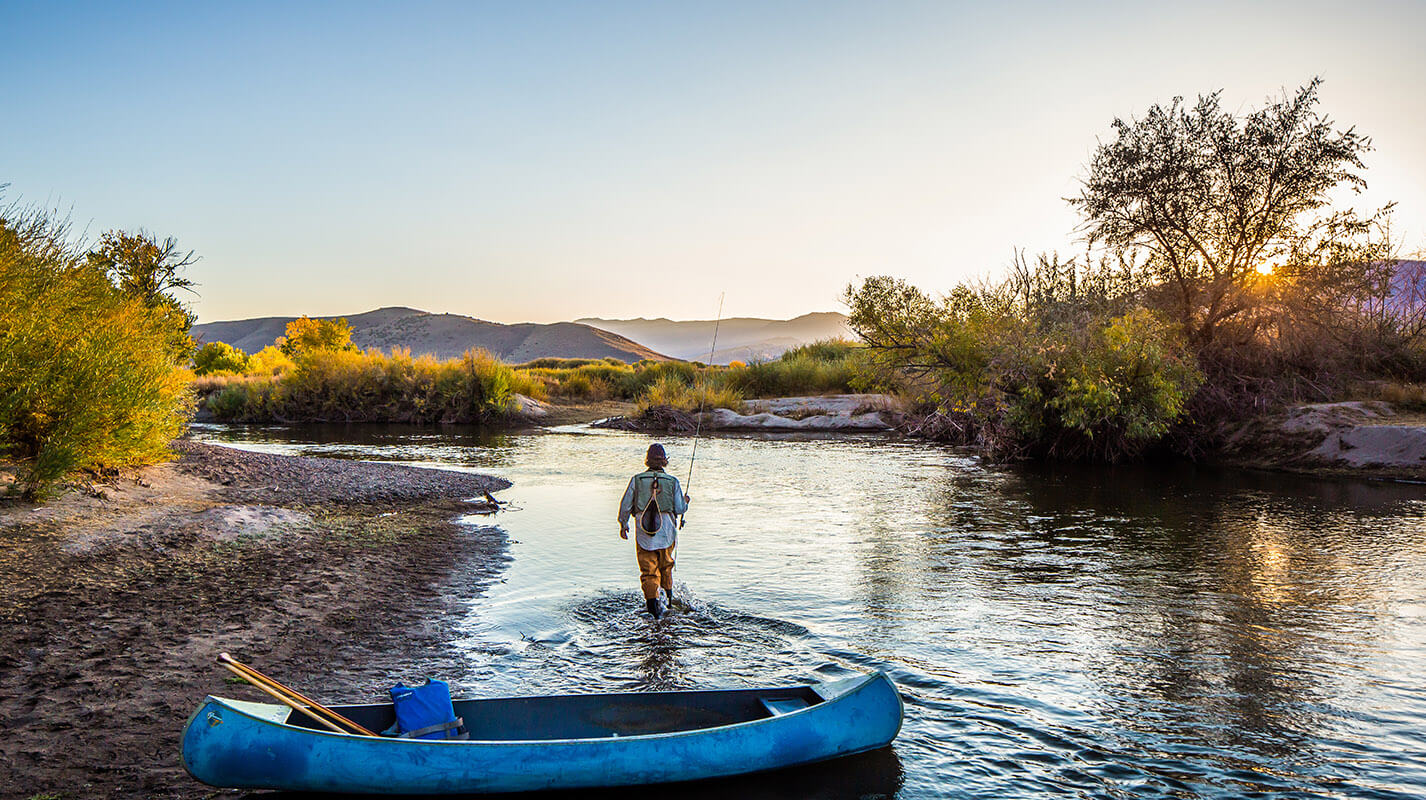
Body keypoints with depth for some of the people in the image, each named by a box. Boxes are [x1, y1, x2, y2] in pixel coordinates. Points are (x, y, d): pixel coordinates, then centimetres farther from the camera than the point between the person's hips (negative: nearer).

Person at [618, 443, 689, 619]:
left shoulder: (637, 480, 0)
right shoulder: (672, 481, -1)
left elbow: (625, 505, 3)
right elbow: (679, 508, -1)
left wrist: (623, 525, 16)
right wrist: (685, 502, 21)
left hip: (643, 532, -1)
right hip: (666, 530, 1)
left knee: (648, 569, 2)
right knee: (666, 565, 20)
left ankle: (652, 600, -12)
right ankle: (668, 597, 32)